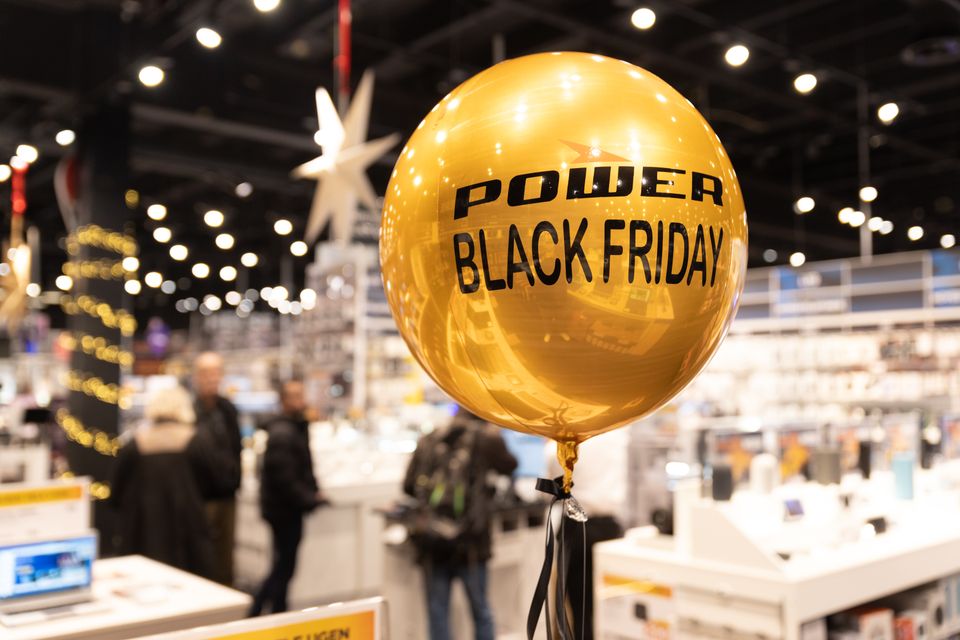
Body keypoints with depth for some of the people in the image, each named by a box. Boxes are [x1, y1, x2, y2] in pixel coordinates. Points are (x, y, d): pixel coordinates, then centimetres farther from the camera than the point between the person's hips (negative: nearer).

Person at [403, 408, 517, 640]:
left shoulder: (427, 442, 7)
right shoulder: (485, 437, 0)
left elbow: (408, 486, 7)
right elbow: (508, 466, 17)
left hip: (430, 541, 2)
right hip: (469, 541, -2)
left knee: (437, 613, 8)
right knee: (480, 611, 12)